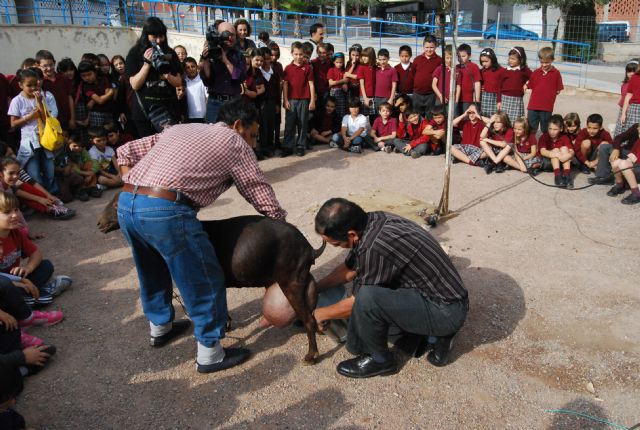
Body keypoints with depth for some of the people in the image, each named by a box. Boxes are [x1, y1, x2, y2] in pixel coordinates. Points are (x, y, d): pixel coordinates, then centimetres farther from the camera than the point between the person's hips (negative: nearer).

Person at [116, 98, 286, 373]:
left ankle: (159, 327, 50)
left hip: (125, 204, 8)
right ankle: (210, 354, 23)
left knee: (152, 271, 30)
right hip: (166, 212, -8)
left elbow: (125, 153, 25)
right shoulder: (235, 143, 10)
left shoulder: (181, 129, 27)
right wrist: (282, 223, 25)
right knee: (205, 282, 9)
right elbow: (261, 195, 10)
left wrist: (136, 193, 19)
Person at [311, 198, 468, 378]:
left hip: (447, 311, -9)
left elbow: (356, 303, -13)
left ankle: (379, 360, -1)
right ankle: (418, 333, 14)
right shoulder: (372, 221, -3)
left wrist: (321, 314, 2)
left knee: (367, 299, -28)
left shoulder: (376, 246, -29)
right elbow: (350, 267, 14)